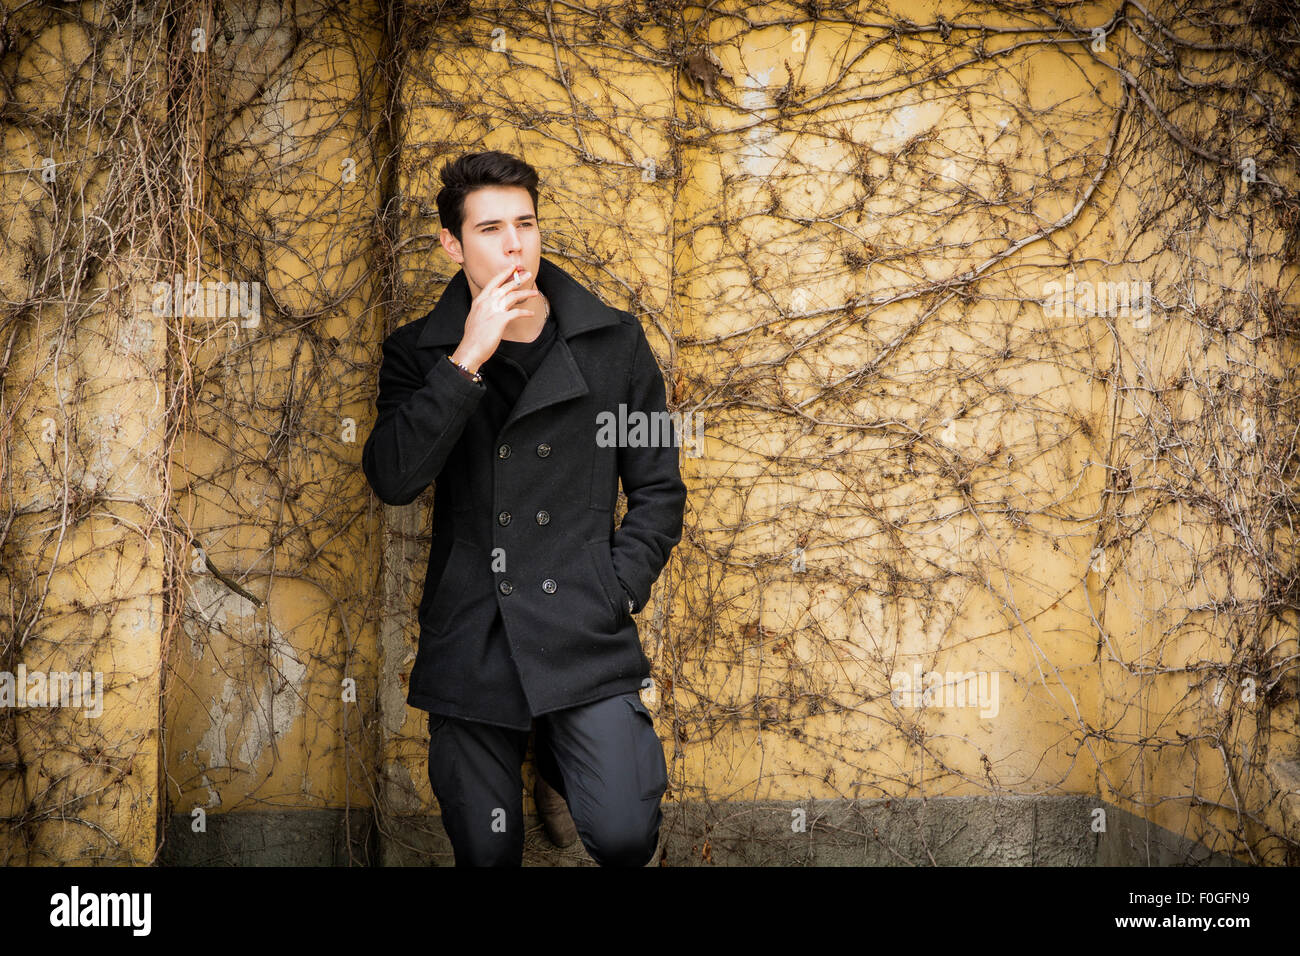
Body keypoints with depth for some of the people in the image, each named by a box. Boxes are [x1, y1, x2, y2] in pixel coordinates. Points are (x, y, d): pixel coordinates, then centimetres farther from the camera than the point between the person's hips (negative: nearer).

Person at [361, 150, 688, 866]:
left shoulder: (615, 343, 6)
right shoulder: (419, 354, 5)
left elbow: (658, 491, 11)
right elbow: (391, 480, -12)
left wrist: (615, 592, -1)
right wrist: (468, 359, -15)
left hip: (586, 642, 0)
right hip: (470, 642, 0)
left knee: (625, 838, -12)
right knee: (487, 853, 1)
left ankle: (561, 756, 18)